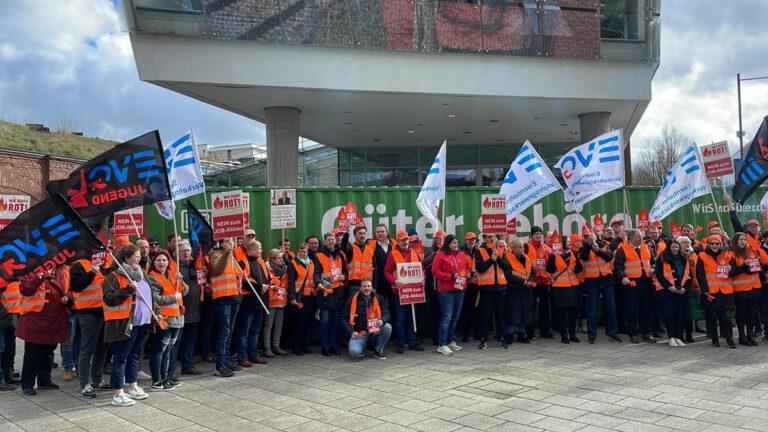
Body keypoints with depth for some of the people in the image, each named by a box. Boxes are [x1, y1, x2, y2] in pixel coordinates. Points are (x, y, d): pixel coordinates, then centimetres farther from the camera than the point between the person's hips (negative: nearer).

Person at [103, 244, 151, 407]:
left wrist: (153, 313, 20)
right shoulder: (114, 277, -8)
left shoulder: (139, 275, 17)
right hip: (124, 324, -8)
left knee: (134, 355, 17)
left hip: (140, 323, 8)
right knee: (120, 357, -4)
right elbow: (109, 299, -18)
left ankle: (132, 387, 28)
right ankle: (118, 394, 0)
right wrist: (128, 290, -24)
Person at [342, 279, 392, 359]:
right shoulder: (353, 300, -3)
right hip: (359, 334, -2)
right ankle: (362, 348, 12)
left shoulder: (379, 298, 2)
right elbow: (344, 318, 2)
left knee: (388, 327, -26)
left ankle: (378, 350, -1)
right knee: (354, 352, -29)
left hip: (375, 332, 2)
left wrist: (382, 320, -25)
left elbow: (386, 314, -1)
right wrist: (351, 332, -9)